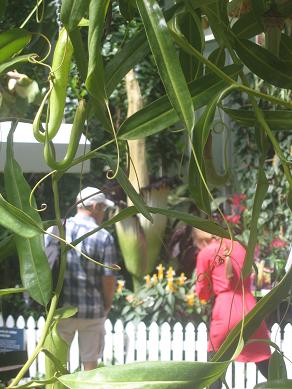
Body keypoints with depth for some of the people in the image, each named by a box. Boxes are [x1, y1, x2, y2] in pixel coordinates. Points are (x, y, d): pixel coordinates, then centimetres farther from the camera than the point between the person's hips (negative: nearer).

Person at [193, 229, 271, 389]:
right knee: (266, 364, 10)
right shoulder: (238, 246, 14)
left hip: (225, 311, -4)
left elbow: (203, 294, 6)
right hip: (249, 308, 4)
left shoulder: (205, 254, 0)